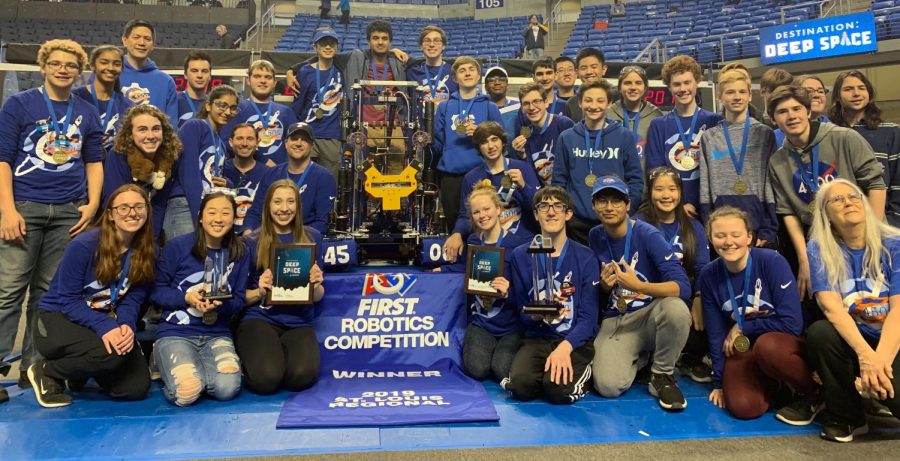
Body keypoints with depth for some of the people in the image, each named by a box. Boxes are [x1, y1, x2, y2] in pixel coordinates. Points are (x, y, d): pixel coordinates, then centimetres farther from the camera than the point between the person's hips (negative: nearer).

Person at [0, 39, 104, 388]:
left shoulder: (87, 113, 14)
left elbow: (94, 162, 16)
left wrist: (92, 205, 2)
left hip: (68, 213, 3)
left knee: (48, 292, 6)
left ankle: (34, 366, 14)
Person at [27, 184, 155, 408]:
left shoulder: (147, 252, -6)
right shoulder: (84, 245, -20)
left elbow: (132, 299, -5)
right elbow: (68, 301, -19)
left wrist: (127, 326, -28)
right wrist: (105, 327, -34)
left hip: (107, 322, 5)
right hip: (59, 319, -5)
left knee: (137, 388, -7)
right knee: (112, 353, -35)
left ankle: (80, 369, 22)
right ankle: (46, 371, -4)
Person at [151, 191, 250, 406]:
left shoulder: (240, 252, 2)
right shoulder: (177, 246, -6)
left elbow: (238, 300, 5)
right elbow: (156, 292, 0)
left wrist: (220, 304, -17)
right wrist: (187, 297, -18)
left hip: (217, 334, 2)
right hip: (175, 332, -2)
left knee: (227, 388, -25)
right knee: (186, 393, -26)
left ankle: (198, 367, 10)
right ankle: (168, 364, 10)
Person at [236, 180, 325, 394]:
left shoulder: (312, 237, 7)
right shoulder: (252, 242, 3)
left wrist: (316, 285, -12)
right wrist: (259, 291, -14)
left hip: (299, 323, 1)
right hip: (259, 319, -1)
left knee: (302, 376, -28)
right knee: (266, 378, -28)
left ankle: (280, 353, 5)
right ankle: (250, 359, 7)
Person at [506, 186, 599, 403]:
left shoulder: (585, 257, -3)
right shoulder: (520, 256, 3)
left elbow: (588, 318, -8)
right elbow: (521, 313, 5)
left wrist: (565, 347, -26)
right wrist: (538, 315, -20)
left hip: (575, 340, -1)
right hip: (537, 338, 1)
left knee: (559, 388, -28)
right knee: (521, 386, -27)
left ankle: (582, 372, 5)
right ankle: (544, 369, 6)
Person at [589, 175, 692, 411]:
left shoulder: (648, 235, -13)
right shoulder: (595, 237, 1)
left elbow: (683, 287, -23)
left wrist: (639, 286, -36)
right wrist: (604, 285, -10)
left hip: (652, 312, -2)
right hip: (615, 320, 2)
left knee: (676, 309, -38)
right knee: (608, 386, -23)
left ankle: (663, 376, -9)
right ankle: (639, 356, 13)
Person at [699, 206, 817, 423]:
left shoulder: (772, 261, -19)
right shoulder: (708, 277, -7)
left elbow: (792, 323, -20)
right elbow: (716, 334, 1)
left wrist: (742, 328, -12)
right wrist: (719, 382, 4)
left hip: (784, 342, -3)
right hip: (742, 348, 3)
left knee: (767, 345, -37)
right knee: (743, 407, -22)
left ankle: (813, 392, -6)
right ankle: (769, 382, 14)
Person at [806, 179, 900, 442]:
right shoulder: (820, 249, -5)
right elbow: (831, 307, -16)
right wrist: (865, 355, -32)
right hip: (852, 338, 2)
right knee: (819, 333, -31)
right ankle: (845, 417, -8)